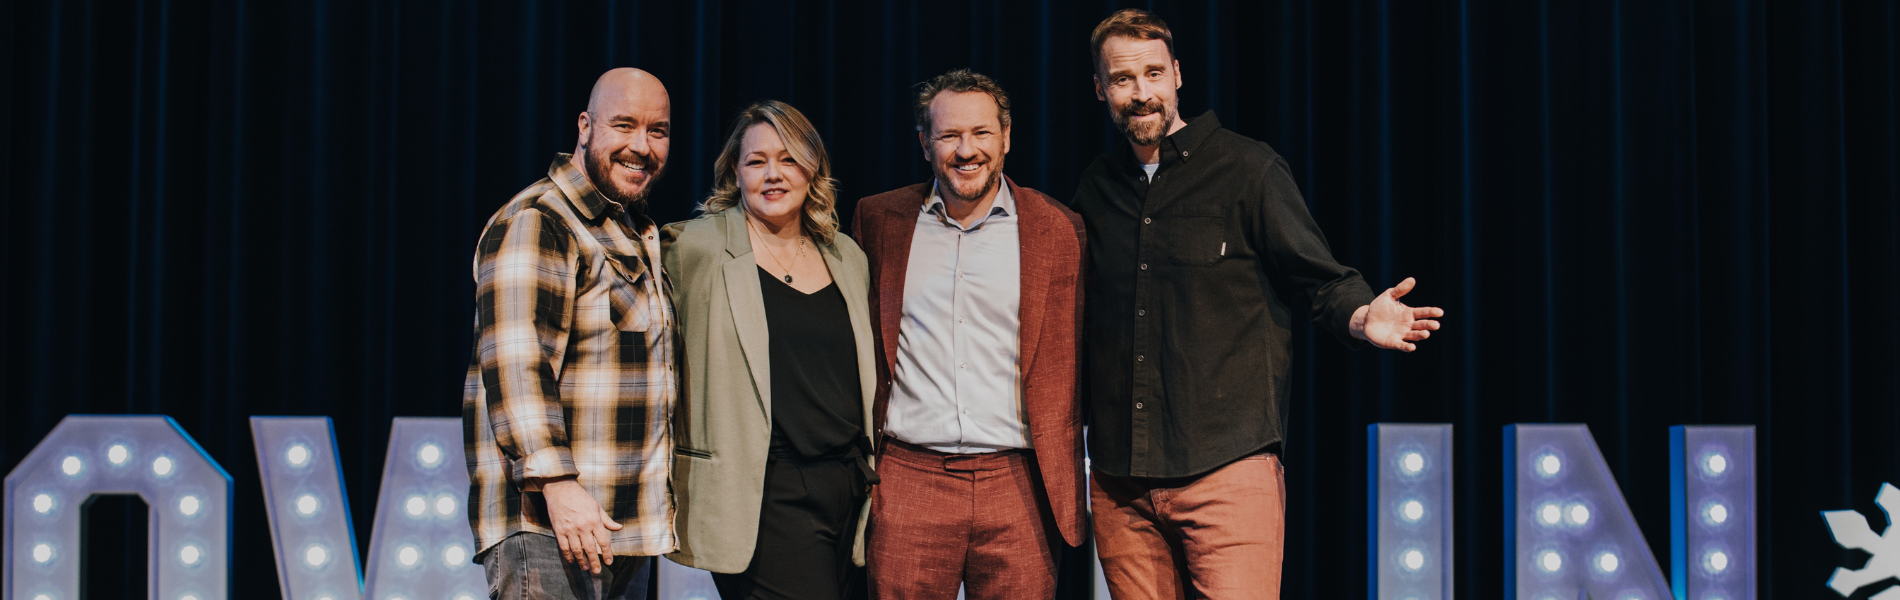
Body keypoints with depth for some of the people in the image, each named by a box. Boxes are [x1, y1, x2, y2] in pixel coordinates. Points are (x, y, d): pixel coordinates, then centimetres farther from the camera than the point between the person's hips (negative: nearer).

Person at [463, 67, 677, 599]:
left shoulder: (641, 236, 21)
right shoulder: (535, 222, -10)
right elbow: (515, 365, -21)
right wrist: (558, 486, -28)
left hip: (624, 525, 9)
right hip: (547, 520, -9)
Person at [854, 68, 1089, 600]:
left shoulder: (1058, 229, 4)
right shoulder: (879, 219, 8)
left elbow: (1072, 366, 9)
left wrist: (1064, 482, 3)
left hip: (1016, 485, -1)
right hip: (908, 479, 1)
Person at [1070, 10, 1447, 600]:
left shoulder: (1247, 168, 0)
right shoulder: (1092, 190, 13)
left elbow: (1321, 279, 1)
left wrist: (1361, 317, -20)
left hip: (1228, 465, -4)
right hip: (1119, 478, 4)